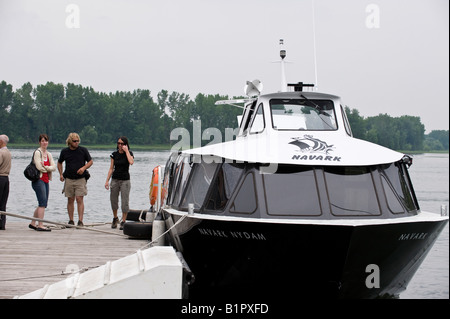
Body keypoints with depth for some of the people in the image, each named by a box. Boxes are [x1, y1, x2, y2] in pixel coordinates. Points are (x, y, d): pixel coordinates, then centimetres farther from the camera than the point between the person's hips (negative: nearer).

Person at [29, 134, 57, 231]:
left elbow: (54, 167, 4)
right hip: (38, 179, -8)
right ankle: (40, 225, -15)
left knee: (43, 204, 10)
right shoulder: (37, 152, -6)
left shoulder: (49, 154, 17)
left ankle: (32, 223, 21)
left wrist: (45, 167, -13)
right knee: (42, 202, -15)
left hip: (46, 180, 8)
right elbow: (39, 167, -14)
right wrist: (49, 169, 1)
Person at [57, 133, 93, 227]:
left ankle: (80, 221, -10)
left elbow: (90, 161, 7)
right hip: (69, 179, 2)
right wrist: (61, 174, 7)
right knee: (70, 200, 5)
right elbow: (59, 163, 19)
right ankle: (71, 221, 12)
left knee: (79, 199, -10)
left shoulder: (83, 150, -1)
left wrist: (84, 168, -11)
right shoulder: (64, 151, 4)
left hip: (81, 179, -2)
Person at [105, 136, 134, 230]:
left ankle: (123, 221, 3)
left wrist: (126, 151, -17)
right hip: (115, 179, 3)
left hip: (125, 180, -3)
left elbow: (131, 162, -24)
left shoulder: (129, 153, -1)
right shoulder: (114, 154, 6)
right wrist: (107, 181, 1)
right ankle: (115, 218, 28)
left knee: (125, 201, -5)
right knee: (113, 200, 7)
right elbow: (111, 168, 8)